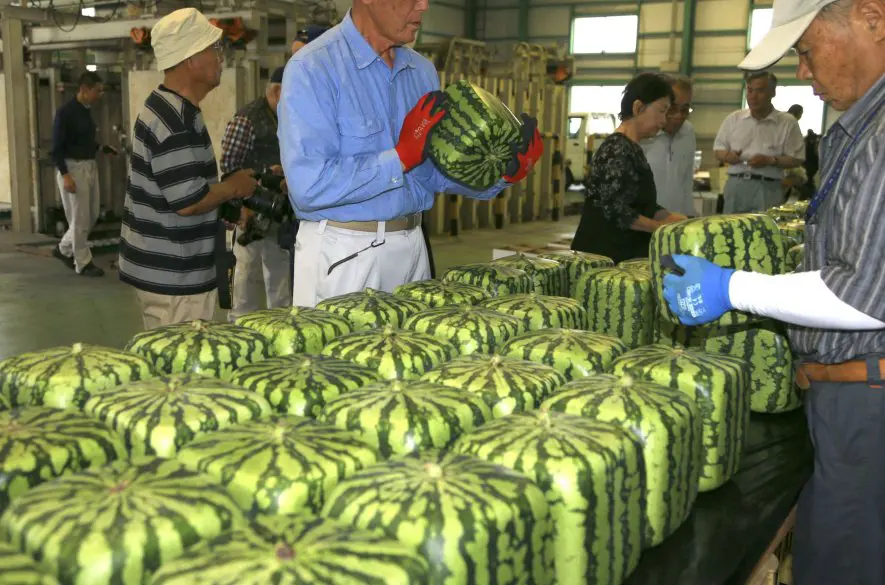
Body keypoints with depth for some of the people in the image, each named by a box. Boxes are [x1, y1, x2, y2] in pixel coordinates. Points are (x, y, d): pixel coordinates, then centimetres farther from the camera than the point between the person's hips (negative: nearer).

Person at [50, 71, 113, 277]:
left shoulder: (86, 111, 10)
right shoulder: (65, 112, -15)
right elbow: (56, 147, -16)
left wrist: (104, 148, 6)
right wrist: (65, 175, -22)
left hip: (90, 166, 9)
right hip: (72, 168, -9)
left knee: (91, 215, 14)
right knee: (80, 218, -1)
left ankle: (64, 249, 30)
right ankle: (83, 264, 11)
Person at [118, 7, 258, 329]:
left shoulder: (164, 107, 12)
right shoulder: (176, 120, -21)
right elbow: (188, 201, -24)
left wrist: (226, 209, 12)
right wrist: (234, 187, -8)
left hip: (164, 267, 10)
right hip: (173, 275, -10)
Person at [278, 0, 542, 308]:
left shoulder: (423, 71, 7)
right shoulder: (312, 68, -14)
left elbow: (434, 173, 11)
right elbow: (309, 185, -23)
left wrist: (502, 176, -6)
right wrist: (402, 156, -21)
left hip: (412, 246, 7)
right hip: (344, 251, -6)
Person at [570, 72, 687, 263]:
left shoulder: (632, 148, 14)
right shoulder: (618, 149, -15)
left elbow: (642, 204, 20)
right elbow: (616, 210, -21)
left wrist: (670, 217, 4)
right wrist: (660, 226, -10)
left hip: (623, 251, 10)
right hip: (604, 252, -10)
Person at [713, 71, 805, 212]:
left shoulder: (787, 123, 1)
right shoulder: (733, 119, 9)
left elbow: (796, 159, 1)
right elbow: (718, 150, 13)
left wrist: (770, 160, -15)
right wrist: (727, 156, -10)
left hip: (768, 189, -2)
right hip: (735, 186, 3)